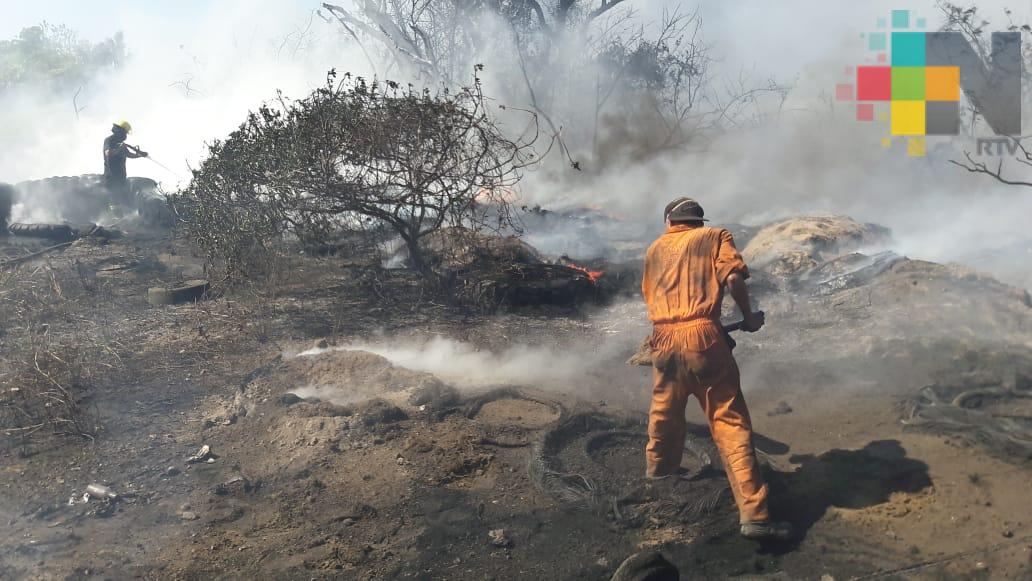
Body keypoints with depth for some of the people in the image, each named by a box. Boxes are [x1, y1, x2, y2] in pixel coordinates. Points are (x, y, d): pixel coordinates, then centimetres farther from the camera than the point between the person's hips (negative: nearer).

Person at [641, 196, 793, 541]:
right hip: (702, 337, -4)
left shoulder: (655, 248, 22)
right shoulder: (715, 237, 11)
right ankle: (754, 514, -9)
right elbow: (733, 277, -6)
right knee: (730, 423, -5)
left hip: (664, 340, 4)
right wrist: (749, 317, 7)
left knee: (664, 412, 26)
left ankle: (659, 470, 49)